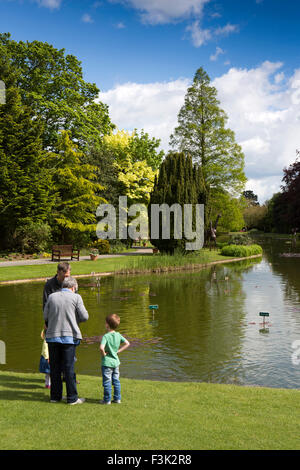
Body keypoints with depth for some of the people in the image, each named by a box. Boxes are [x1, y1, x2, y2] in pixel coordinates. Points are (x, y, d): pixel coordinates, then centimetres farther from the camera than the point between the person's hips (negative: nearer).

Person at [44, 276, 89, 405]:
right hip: (69, 336, -3)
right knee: (69, 368, 2)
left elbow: (45, 316, 9)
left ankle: (55, 396, 20)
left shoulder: (52, 296, 4)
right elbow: (85, 316, -4)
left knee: (55, 367, 12)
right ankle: (72, 398, 7)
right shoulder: (76, 297, -4)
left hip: (52, 336, 3)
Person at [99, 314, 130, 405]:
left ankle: (107, 400, 10)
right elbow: (127, 344, 6)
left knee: (107, 382, 4)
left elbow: (101, 347, -33)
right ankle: (117, 398, 19)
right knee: (116, 381, 15)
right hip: (116, 361, 6)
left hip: (107, 362, -6)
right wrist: (118, 351, 7)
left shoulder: (106, 336, -18)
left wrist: (103, 353, -14)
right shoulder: (118, 335, 1)